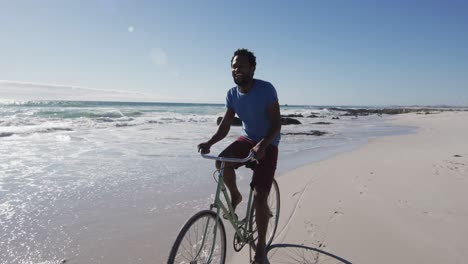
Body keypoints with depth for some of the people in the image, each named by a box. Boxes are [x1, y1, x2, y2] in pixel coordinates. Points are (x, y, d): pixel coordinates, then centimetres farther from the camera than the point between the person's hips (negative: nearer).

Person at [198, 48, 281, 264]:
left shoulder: (266, 89, -19)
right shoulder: (232, 94, -3)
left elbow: (276, 123, -21)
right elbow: (225, 124, -3)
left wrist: (262, 144, -38)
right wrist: (210, 142, -21)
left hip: (267, 145, -5)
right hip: (247, 139, 5)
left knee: (259, 197, -12)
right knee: (222, 162, -27)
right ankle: (235, 196, 5)